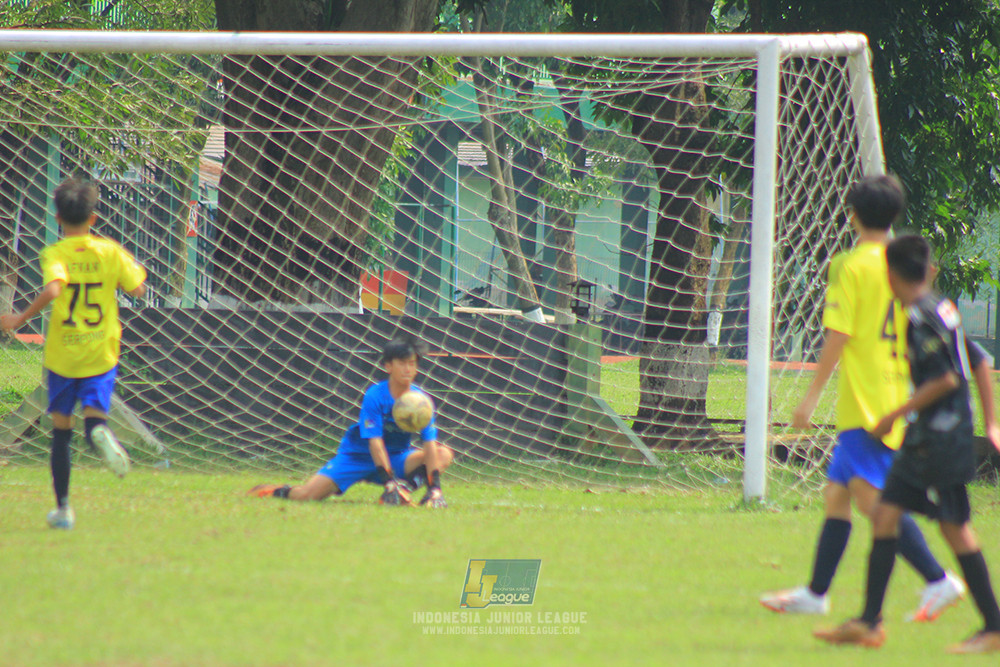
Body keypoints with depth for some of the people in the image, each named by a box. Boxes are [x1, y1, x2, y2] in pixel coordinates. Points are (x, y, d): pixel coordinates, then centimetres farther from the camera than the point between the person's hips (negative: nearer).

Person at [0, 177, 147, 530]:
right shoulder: (110, 252, -2)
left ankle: (63, 507, 11)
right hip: (101, 353, 1)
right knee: (93, 416, 2)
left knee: (61, 431, 10)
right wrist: (133, 268, 22)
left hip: (62, 354, -1)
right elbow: (138, 289, 1)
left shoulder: (55, 254, -9)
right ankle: (101, 431, -37)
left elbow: (52, 289, -28)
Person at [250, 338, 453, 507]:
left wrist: (434, 486, -31)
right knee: (306, 495, -18)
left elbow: (430, 444, -18)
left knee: (444, 455, -19)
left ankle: (406, 485, -35)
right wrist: (390, 481, -37)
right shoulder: (375, 395, -20)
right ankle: (277, 491, 15)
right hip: (357, 455, -3)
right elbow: (375, 442, -28)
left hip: (396, 456, 3)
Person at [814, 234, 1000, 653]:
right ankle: (870, 623, 6)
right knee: (886, 513, 7)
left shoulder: (921, 316, -15)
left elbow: (945, 379, -21)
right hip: (922, 440, 10)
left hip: (940, 439, -10)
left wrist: (897, 414, -15)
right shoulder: (942, 308, 13)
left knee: (954, 526, -6)